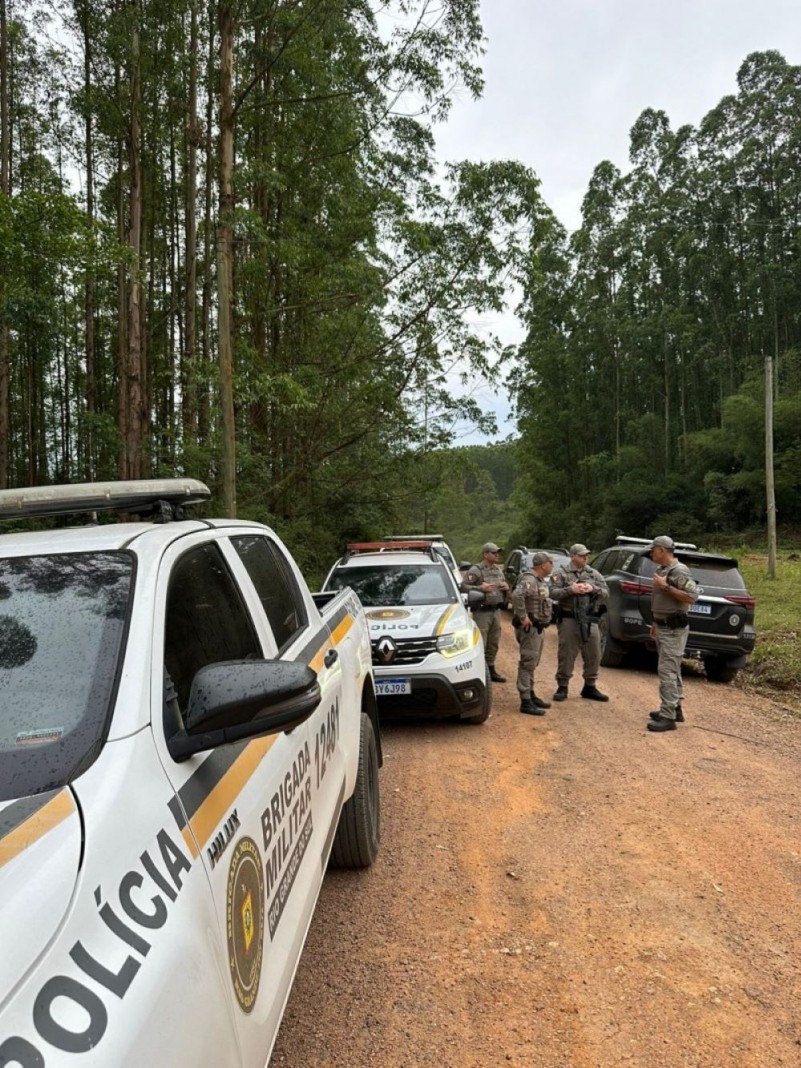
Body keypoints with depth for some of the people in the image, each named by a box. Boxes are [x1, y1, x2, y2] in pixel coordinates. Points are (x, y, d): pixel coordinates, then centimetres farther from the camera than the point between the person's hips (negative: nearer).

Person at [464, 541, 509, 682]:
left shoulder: (498, 569, 13)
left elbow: (505, 586, 25)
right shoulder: (475, 570, -10)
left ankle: (491, 671, 26)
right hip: (482, 612, -7)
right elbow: (463, 587, -19)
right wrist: (480, 588, -25)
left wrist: (506, 587, 3)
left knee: (493, 644, 15)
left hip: (496, 611, 7)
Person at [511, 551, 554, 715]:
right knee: (528, 663, -8)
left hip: (538, 627, 10)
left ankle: (530, 695, 29)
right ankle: (526, 702, -6)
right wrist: (523, 617, -31)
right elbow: (517, 596, -38)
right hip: (529, 628, -10)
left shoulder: (540, 581, 13)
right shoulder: (529, 580, -20)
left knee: (532, 664, 18)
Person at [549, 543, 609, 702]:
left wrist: (593, 589, -11)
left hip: (590, 620, 4)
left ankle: (590, 687, 22)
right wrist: (570, 589, -19)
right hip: (569, 620, -4)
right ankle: (562, 687, 12)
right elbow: (553, 593, -8)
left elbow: (606, 593, 7)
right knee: (566, 655, 1)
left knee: (593, 655, 8)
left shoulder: (594, 574, 11)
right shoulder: (562, 573, 0)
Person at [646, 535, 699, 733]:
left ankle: (668, 717, -10)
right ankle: (675, 709, 24)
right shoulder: (661, 570, 13)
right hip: (663, 627, 10)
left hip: (674, 629, -10)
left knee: (667, 671, -11)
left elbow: (692, 597, -24)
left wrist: (666, 587, -24)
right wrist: (655, 623, 21)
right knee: (672, 670, 15)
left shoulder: (679, 571, -16)